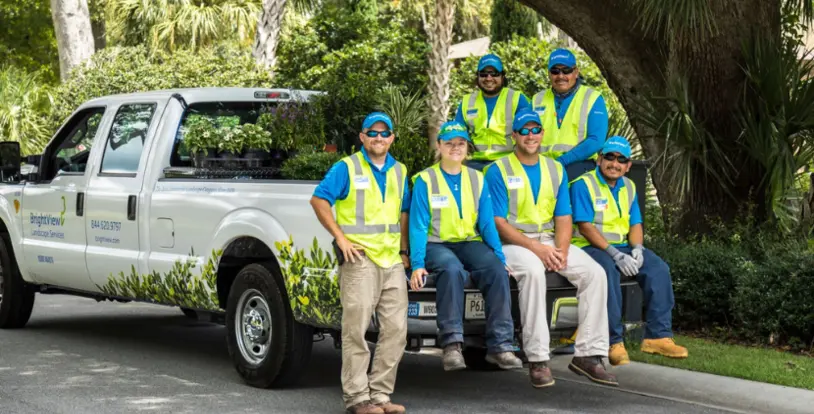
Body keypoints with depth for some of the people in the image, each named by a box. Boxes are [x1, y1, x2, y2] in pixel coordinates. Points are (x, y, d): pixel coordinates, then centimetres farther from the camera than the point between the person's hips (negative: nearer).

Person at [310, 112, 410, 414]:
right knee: (356, 330, -6)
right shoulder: (347, 168, -1)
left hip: (392, 261, 6)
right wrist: (340, 238, -10)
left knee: (396, 330, 5)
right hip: (360, 257, -6)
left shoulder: (399, 171, 16)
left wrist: (404, 250, 14)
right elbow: (319, 200, -5)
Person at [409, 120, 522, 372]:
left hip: (470, 243, 3)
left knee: (497, 270, -27)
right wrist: (417, 265, -17)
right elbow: (418, 226, -5)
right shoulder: (425, 181, 0)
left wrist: (500, 257, -2)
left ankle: (500, 345, -26)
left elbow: (487, 223, 10)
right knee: (452, 269, -37)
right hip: (436, 245, -3)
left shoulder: (477, 180, 11)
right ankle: (451, 344, -36)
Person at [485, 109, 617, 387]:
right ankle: (537, 359, -35)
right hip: (513, 243, -5)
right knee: (533, 270, -37)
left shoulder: (556, 170, 14)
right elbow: (499, 223, -9)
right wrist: (536, 248, -20)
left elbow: (563, 218, 9)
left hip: (550, 241, 5)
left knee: (595, 273, -17)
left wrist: (561, 251, -10)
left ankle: (588, 353, -13)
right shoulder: (498, 171, -2)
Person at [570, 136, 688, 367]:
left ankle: (658, 335, -15)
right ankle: (614, 342, -36)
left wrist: (637, 248, -10)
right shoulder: (583, 185, -7)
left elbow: (635, 224, 13)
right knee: (608, 270, -37)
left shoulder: (628, 187, 16)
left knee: (658, 268, -16)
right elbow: (585, 226, -15)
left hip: (622, 247, 7)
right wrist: (616, 255, -22)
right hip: (589, 247, -7)